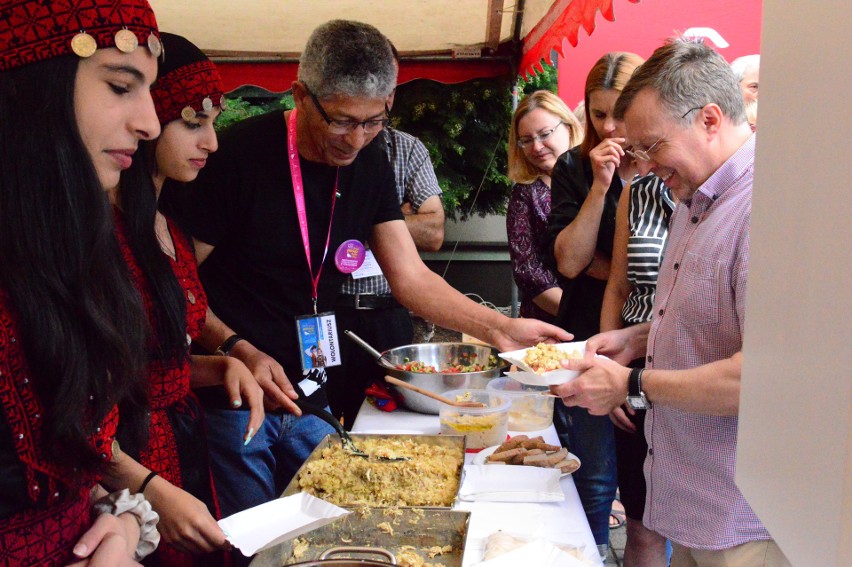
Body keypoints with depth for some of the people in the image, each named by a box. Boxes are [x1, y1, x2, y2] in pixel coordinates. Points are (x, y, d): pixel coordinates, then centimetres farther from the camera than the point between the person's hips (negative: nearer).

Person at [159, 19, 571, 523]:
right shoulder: (239, 154, -17)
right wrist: (239, 349, -24)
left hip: (309, 400, 5)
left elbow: (412, 278, 1)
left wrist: (498, 327, -10)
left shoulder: (371, 166, 1)